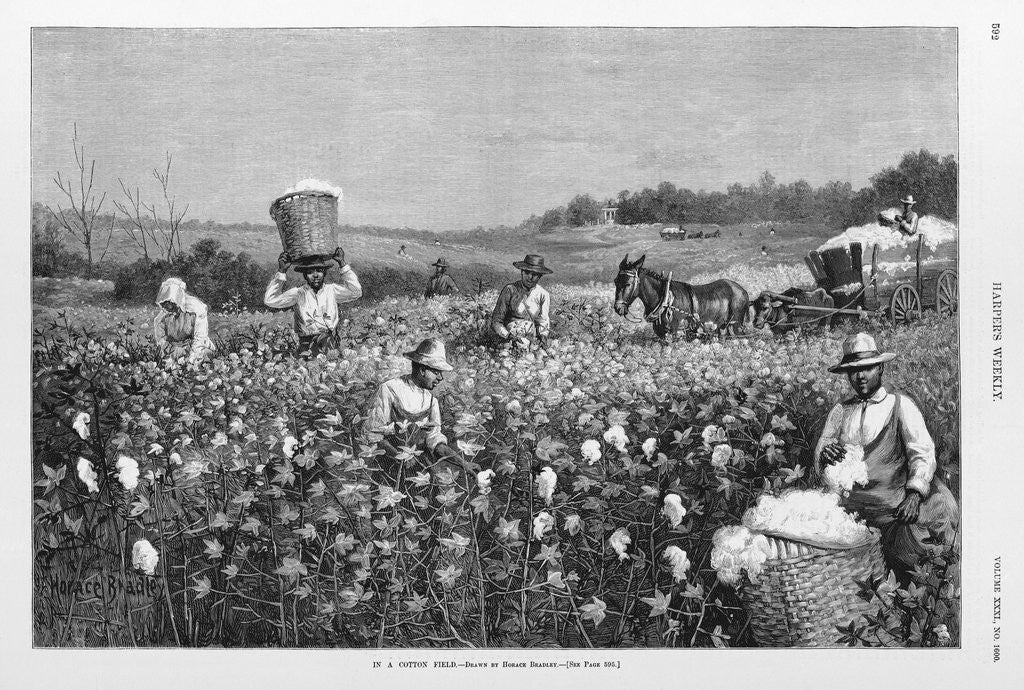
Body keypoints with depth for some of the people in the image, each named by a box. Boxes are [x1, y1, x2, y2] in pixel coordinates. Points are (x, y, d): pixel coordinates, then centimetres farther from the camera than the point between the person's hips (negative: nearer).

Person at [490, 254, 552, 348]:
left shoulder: (543, 295, 6)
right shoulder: (510, 290, -3)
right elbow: (496, 322, -3)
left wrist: (543, 336, -7)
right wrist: (508, 335, -20)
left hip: (532, 341, 3)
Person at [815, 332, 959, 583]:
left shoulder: (900, 405, 7)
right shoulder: (839, 412, 16)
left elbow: (922, 451, -3)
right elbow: (819, 464, 12)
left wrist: (914, 493, -20)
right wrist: (825, 456, -13)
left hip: (894, 498, -2)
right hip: (850, 500, 2)